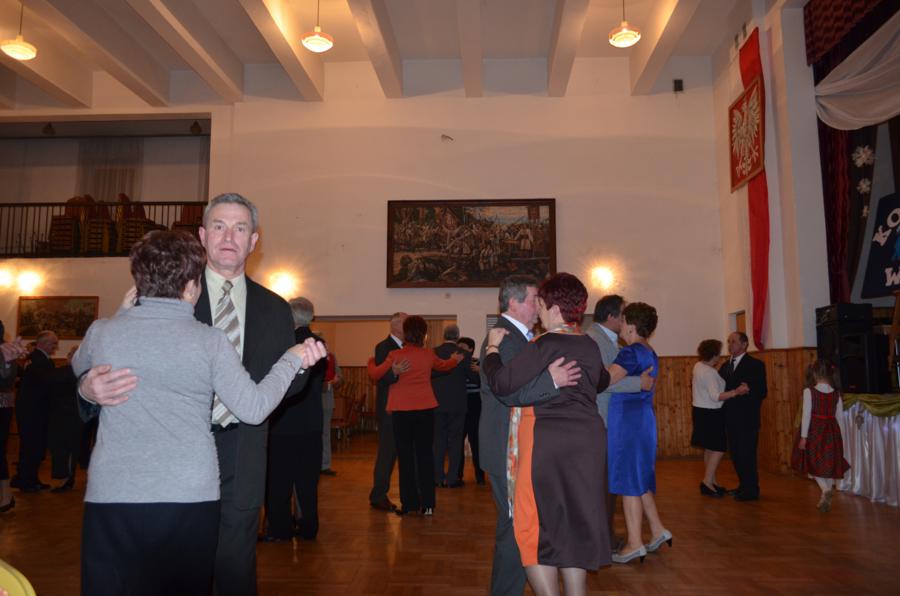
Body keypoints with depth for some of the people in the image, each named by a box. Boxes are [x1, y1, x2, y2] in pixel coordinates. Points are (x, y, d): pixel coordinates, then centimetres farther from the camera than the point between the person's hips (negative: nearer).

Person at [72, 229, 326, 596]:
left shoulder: (102, 331, -1)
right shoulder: (212, 341, -8)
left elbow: (79, 369, 22)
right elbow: (253, 408, -7)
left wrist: (124, 312, 24)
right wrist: (291, 360, 6)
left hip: (112, 496, 1)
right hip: (192, 498, -1)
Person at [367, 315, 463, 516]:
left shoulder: (395, 355, -9)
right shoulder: (429, 354, 2)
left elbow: (375, 375, -6)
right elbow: (443, 365, 23)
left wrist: (371, 361, 16)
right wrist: (455, 359, 45)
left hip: (402, 411, -2)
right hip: (425, 409, 2)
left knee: (406, 456, 7)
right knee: (425, 455, 8)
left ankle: (409, 503, 11)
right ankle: (427, 504, 11)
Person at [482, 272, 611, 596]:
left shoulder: (545, 345, -15)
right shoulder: (590, 345, 8)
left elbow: (502, 383, -20)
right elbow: (602, 381, 28)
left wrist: (492, 347, -4)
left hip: (548, 442, -7)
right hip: (588, 441, 7)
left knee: (534, 525, 4)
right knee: (575, 523, 16)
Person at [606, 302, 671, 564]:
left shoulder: (631, 352, -16)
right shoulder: (650, 354, 13)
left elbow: (607, 379, -31)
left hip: (627, 420, -9)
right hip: (643, 418, 9)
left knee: (629, 480, -2)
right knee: (639, 478, 18)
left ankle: (634, 544, 4)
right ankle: (657, 531, 23)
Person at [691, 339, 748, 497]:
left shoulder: (698, 366, 7)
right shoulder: (710, 372, -21)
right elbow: (716, 396, -28)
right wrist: (736, 392, -36)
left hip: (700, 411, 10)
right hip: (711, 414, -10)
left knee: (709, 449, 15)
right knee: (718, 448, -5)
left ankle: (712, 482, 21)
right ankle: (707, 482, -6)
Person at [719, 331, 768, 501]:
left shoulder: (755, 365, -6)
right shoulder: (725, 366, 14)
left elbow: (762, 392, -12)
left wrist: (748, 390, -28)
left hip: (747, 419, -7)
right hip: (730, 419, 7)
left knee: (746, 454, -2)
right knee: (736, 454, 14)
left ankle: (751, 490, 9)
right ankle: (743, 486, 28)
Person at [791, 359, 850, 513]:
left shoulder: (809, 391, -12)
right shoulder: (836, 392, -1)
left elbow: (806, 414, -12)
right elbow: (840, 415, 4)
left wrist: (803, 437, -9)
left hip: (814, 430, -4)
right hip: (832, 430, 4)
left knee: (813, 463, 9)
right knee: (829, 464, 14)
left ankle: (825, 489, -16)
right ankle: (826, 500, 21)